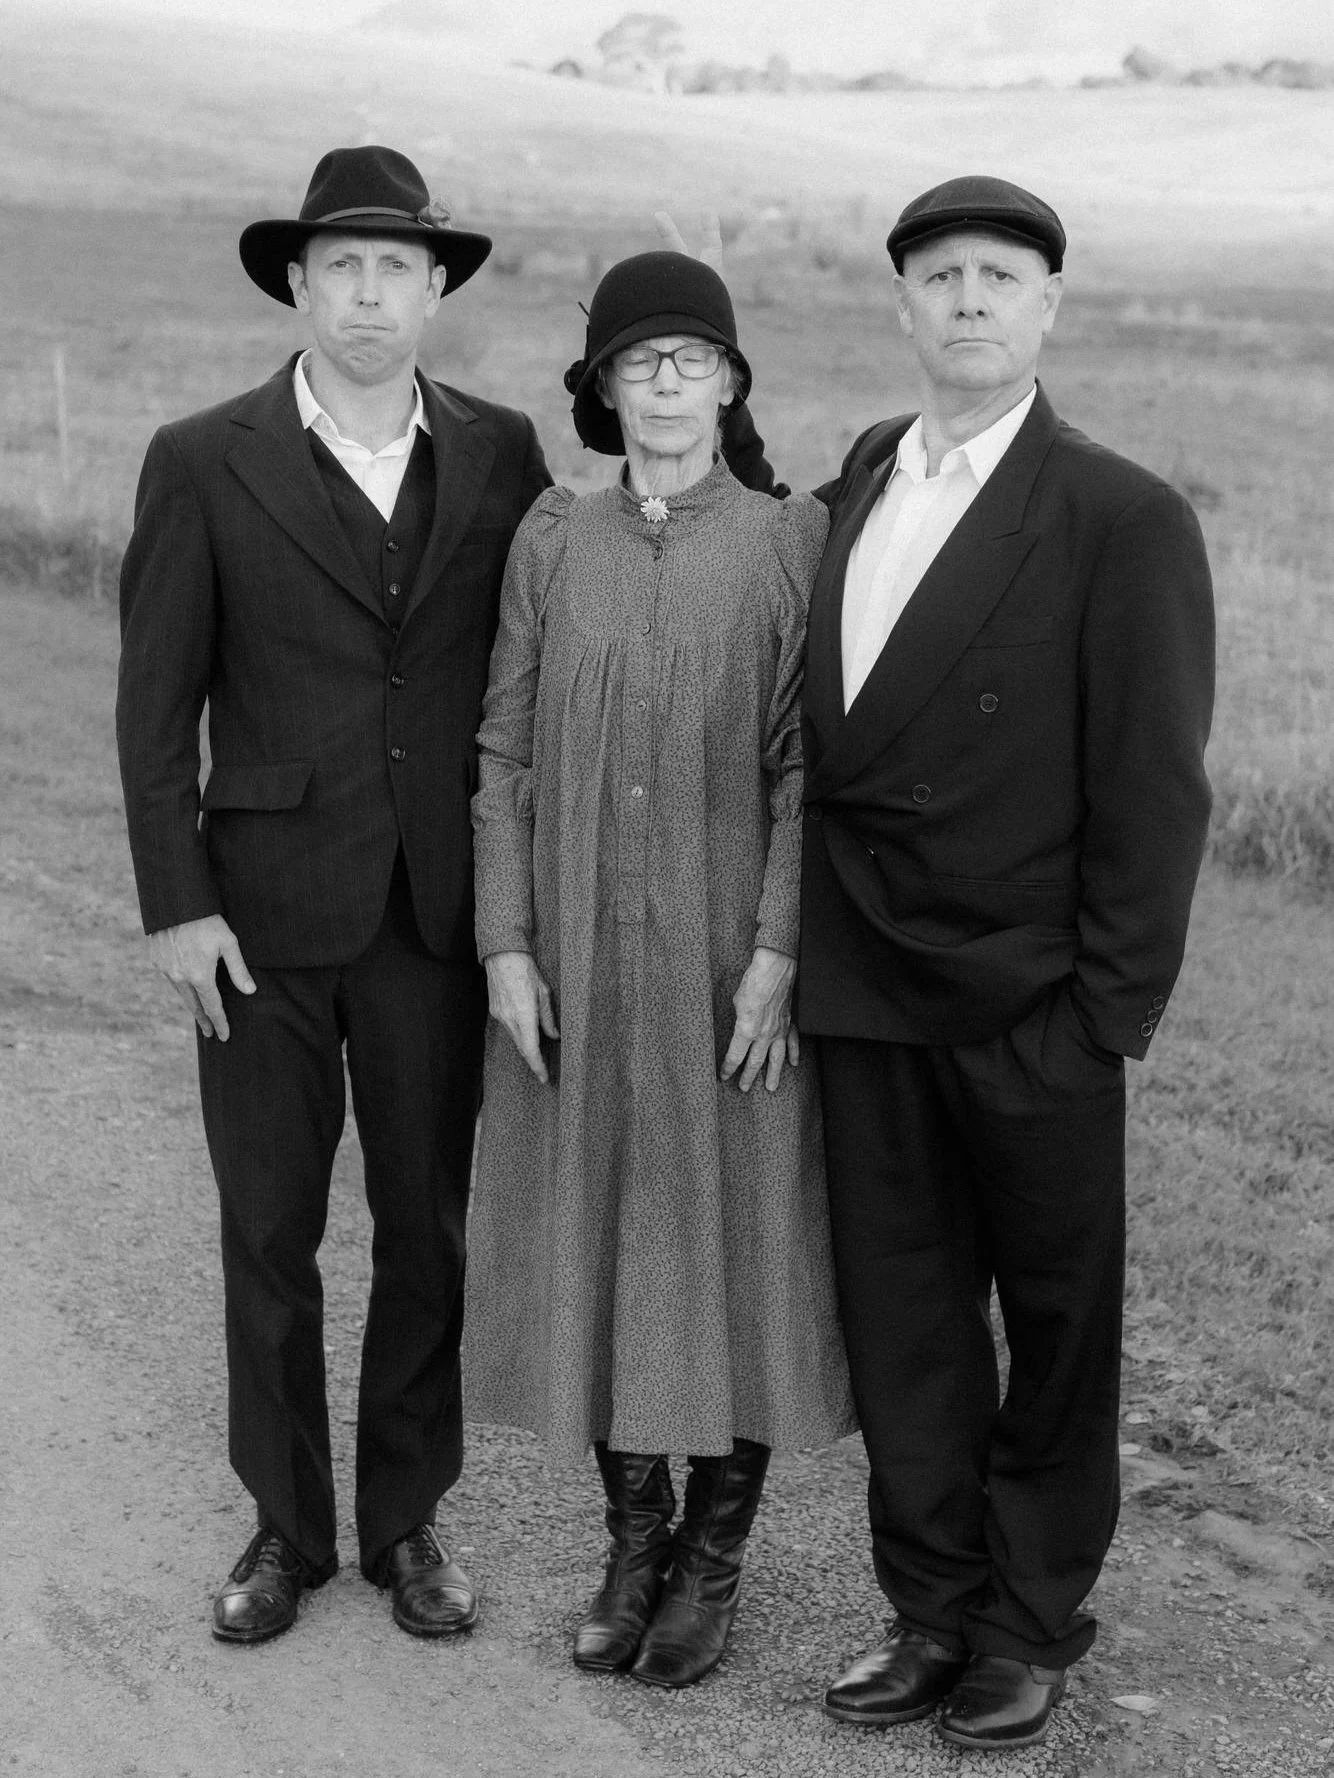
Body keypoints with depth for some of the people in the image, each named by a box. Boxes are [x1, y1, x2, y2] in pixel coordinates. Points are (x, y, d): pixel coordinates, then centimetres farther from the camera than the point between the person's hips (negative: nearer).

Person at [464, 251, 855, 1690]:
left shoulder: (789, 542, -3)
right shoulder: (550, 540, 3)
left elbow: (806, 765, -5)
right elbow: (504, 757, 3)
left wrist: (776, 954, -12)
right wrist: (507, 948, -3)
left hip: (725, 962, -2)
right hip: (572, 959, 2)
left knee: (737, 1243, 6)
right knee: (593, 1239, 10)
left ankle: (714, 1558, 24)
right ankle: (633, 1540, 28)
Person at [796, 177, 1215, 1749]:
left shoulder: (1123, 521, -8)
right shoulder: (854, 484, 9)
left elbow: (1152, 792, -9)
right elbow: (823, 740, 9)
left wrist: (1104, 1017, -12)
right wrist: (807, 948, 3)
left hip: (1029, 1009, -4)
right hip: (865, 994, 5)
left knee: (1055, 1326, 11)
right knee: (900, 1322, 13)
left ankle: (1031, 1624, 29)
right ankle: (931, 1610, 30)